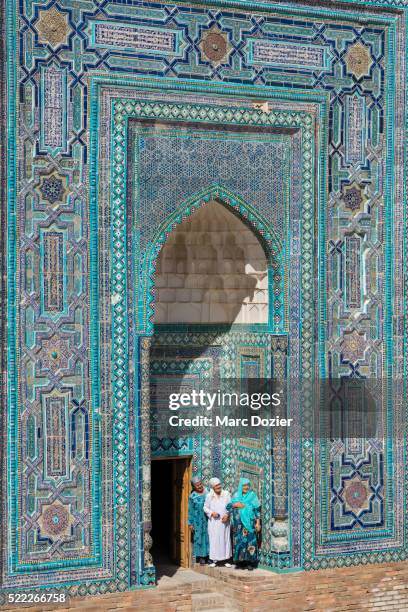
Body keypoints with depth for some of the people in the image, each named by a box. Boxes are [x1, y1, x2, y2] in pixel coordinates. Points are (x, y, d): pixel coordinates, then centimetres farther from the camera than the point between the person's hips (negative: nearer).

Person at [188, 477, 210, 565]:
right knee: (199, 537, 3)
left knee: (208, 536, 4)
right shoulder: (192, 496, -5)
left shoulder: (207, 492, 0)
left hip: (208, 519, 2)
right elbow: (190, 510, -1)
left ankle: (207, 555, 13)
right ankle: (200, 556, 11)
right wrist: (190, 523, -2)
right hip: (198, 520, -2)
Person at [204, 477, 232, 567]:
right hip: (213, 522, -1)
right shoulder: (209, 496, -2)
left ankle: (225, 559, 14)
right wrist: (211, 513, -11)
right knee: (214, 540, 0)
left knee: (225, 539, 5)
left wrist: (227, 515, -12)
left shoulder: (226, 494, -2)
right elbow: (205, 507, 5)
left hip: (224, 522, 1)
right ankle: (214, 560, 9)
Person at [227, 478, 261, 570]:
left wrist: (258, 522, -5)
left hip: (249, 523, -3)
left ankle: (250, 562, -2)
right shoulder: (236, 496, 11)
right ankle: (239, 561, 9)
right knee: (238, 541, 2)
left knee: (250, 541, -6)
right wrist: (235, 504, -11)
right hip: (238, 523, 3)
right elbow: (228, 506, 7)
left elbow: (257, 510, 1)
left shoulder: (252, 496, 4)